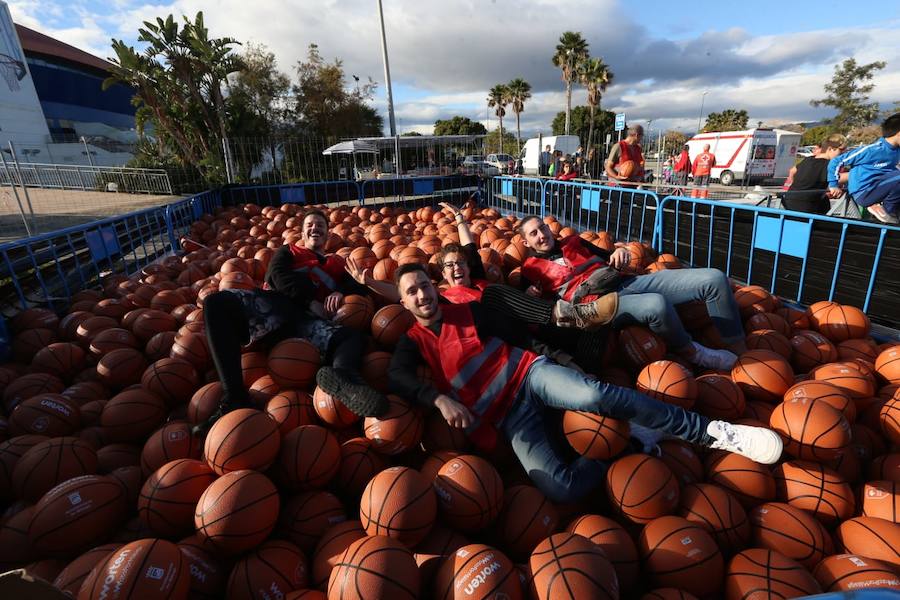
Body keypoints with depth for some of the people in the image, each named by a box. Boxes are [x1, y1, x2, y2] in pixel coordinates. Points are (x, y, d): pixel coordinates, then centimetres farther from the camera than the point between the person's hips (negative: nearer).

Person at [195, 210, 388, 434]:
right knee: (216, 302, -29)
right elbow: (279, 276, 9)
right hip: (276, 305, 0)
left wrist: (341, 293, -6)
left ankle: (341, 377, -68)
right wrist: (311, 301, -6)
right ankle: (234, 398, -42)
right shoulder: (288, 252, 32)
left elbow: (359, 287, 19)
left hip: (308, 318, 0)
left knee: (355, 337, -28)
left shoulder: (337, 264, 36)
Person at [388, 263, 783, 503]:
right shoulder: (413, 341, 6)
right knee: (559, 487, -25)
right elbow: (396, 377, -12)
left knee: (596, 395, -31)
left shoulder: (468, 311, 9)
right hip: (505, 415, 0)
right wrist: (439, 398, -26)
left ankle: (712, 432, -17)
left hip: (527, 373, 1)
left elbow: (517, 334, 12)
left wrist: (551, 359, 3)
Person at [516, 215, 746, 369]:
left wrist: (620, 252, 9)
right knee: (657, 305, -40)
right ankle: (692, 353, -8)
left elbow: (606, 257, 31)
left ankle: (739, 353, 4)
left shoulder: (572, 242, 28)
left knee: (713, 278, -7)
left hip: (627, 282, 7)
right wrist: (530, 297, -11)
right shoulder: (530, 268, 14)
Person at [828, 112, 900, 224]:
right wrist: (834, 185, -7)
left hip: (878, 188, 8)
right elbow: (836, 162, -10)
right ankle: (888, 209, -7)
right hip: (864, 193, -8)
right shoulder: (872, 150, -14)